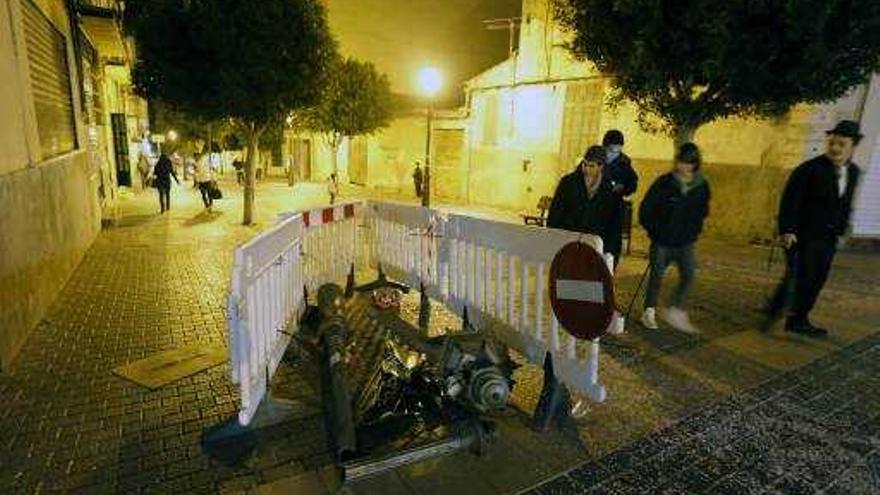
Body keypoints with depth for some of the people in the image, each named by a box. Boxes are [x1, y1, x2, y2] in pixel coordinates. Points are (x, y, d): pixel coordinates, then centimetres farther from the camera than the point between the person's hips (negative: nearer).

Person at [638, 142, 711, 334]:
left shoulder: (702, 186, 0)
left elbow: (702, 212, 16)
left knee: (688, 276, -7)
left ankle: (675, 312, 9)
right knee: (656, 276, 8)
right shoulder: (664, 182, -11)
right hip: (662, 240, -2)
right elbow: (645, 209, -6)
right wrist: (654, 230, -4)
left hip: (686, 242, 3)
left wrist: (694, 231, 6)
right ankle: (649, 313, 23)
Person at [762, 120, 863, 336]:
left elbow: (846, 203, 17)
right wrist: (787, 230, -22)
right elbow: (789, 200, -16)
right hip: (803, 234, -7)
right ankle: (774, 310, 7)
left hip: (828, 237, 7)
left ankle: (799, 320, 18)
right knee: (797, 277, -8)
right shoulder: (809, 169, -12)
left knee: (817, 280, 8)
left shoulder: (853, 172, 9)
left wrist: (841, 229, 13)